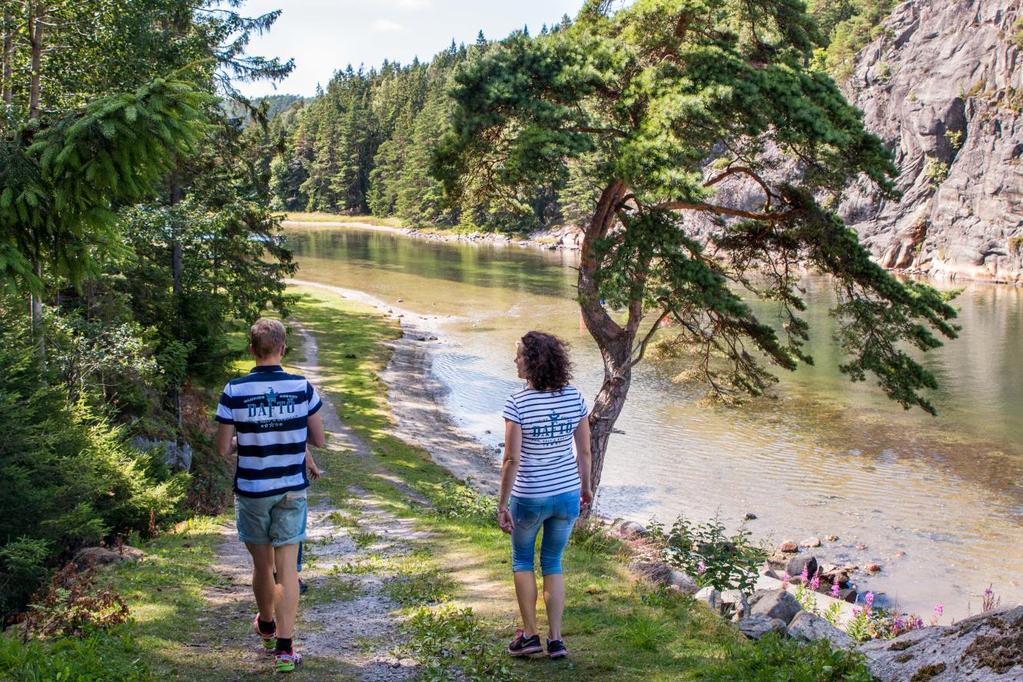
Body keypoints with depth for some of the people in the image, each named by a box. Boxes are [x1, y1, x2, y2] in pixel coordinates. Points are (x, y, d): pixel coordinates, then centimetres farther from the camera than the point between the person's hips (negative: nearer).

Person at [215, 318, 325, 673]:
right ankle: (285, 647, -2)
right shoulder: (302, 388, -9)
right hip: (292, 489, 0)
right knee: (287, 568, 3)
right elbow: (319, 439, -2)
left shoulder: (234, 392, -11)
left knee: (262, 565, 17)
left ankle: (267, 626, 40)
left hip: (251, 491, 0)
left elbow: (223, 448, -6)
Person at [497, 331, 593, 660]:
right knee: (553, 563, 19)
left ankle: (530, 634, 23)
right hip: (567, 494, 4)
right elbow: (585, 451, 1)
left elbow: (512, 459, -18)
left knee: (522, 560, 20)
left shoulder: (518, 403, -19)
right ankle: (556, 640, 18)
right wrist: (586, 487, 16)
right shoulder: (574, 397, -6)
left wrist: (502, 504, -10)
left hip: (529, 497, -4)